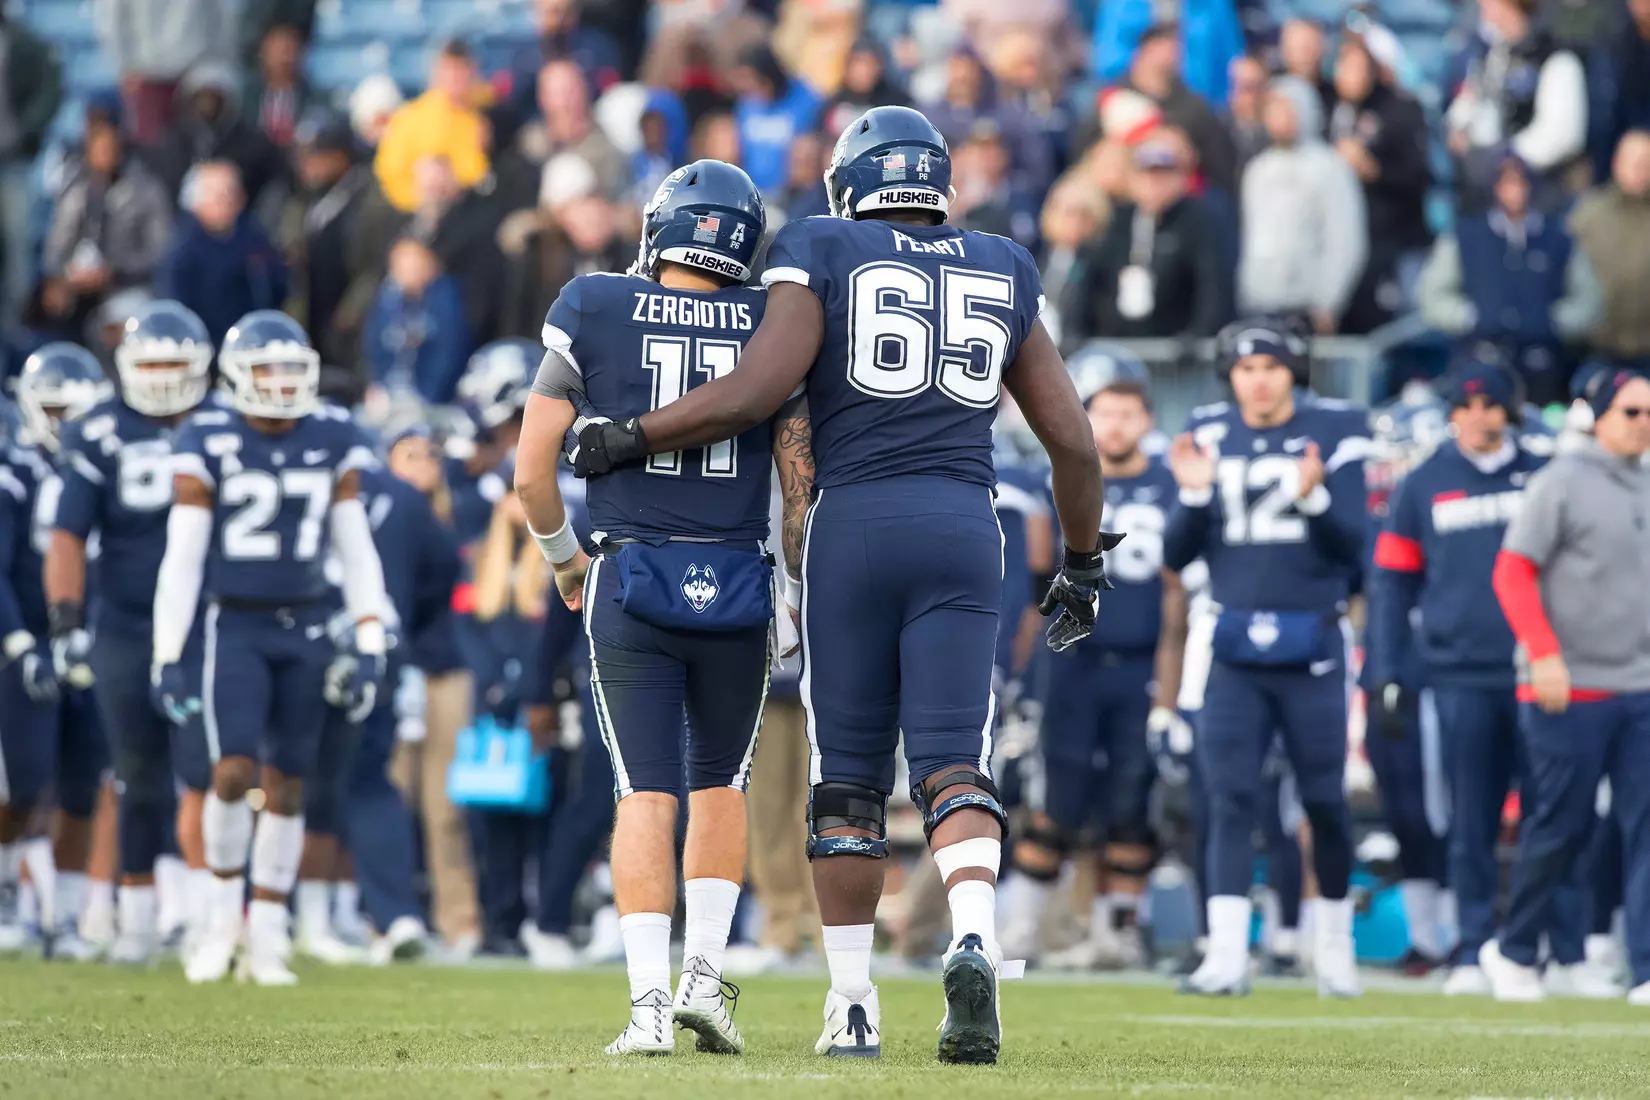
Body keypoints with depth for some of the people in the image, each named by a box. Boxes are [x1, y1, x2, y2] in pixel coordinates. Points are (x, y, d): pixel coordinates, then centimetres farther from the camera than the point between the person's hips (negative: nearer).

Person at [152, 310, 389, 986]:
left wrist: (370, 643, 3)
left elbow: (356, 549, 9)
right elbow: (181, 557, -5)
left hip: (305, 628, 3)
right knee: (233, 772, -16)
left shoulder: (332, 441, 3)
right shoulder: (209, 443, -6)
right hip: (234, 626, -3)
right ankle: (225, 908, 7)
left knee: (287, 784, 4)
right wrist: (168, 658, -8)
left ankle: (266, 941, 13)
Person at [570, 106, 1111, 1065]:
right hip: (964, 533, 2)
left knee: (849, 777, 8)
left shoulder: (826, 257, 5)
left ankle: (854, 1004, 8)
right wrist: (1084, 564, 29)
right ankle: (975, 943, -30)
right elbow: (1073, 440, 17)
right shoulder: (999, 277, 16)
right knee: (955, 766, -2)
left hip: (855, 523, -2)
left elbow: (755, 393, -9)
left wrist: (631, 437, 4)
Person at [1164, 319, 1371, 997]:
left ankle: (1335, 940, 25)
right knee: (1229, 799, -7)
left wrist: (1314, 499, -24)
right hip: (1234, 651, 1)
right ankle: (1226, 954, -12)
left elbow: (1351, 547, -6)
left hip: (1310, 650, -1)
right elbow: (1177, 558, 6)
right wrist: (1193, 495, -12)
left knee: (1324, 801, 6)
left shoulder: (1333, 434, -2)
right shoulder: (1207, 437, 5)